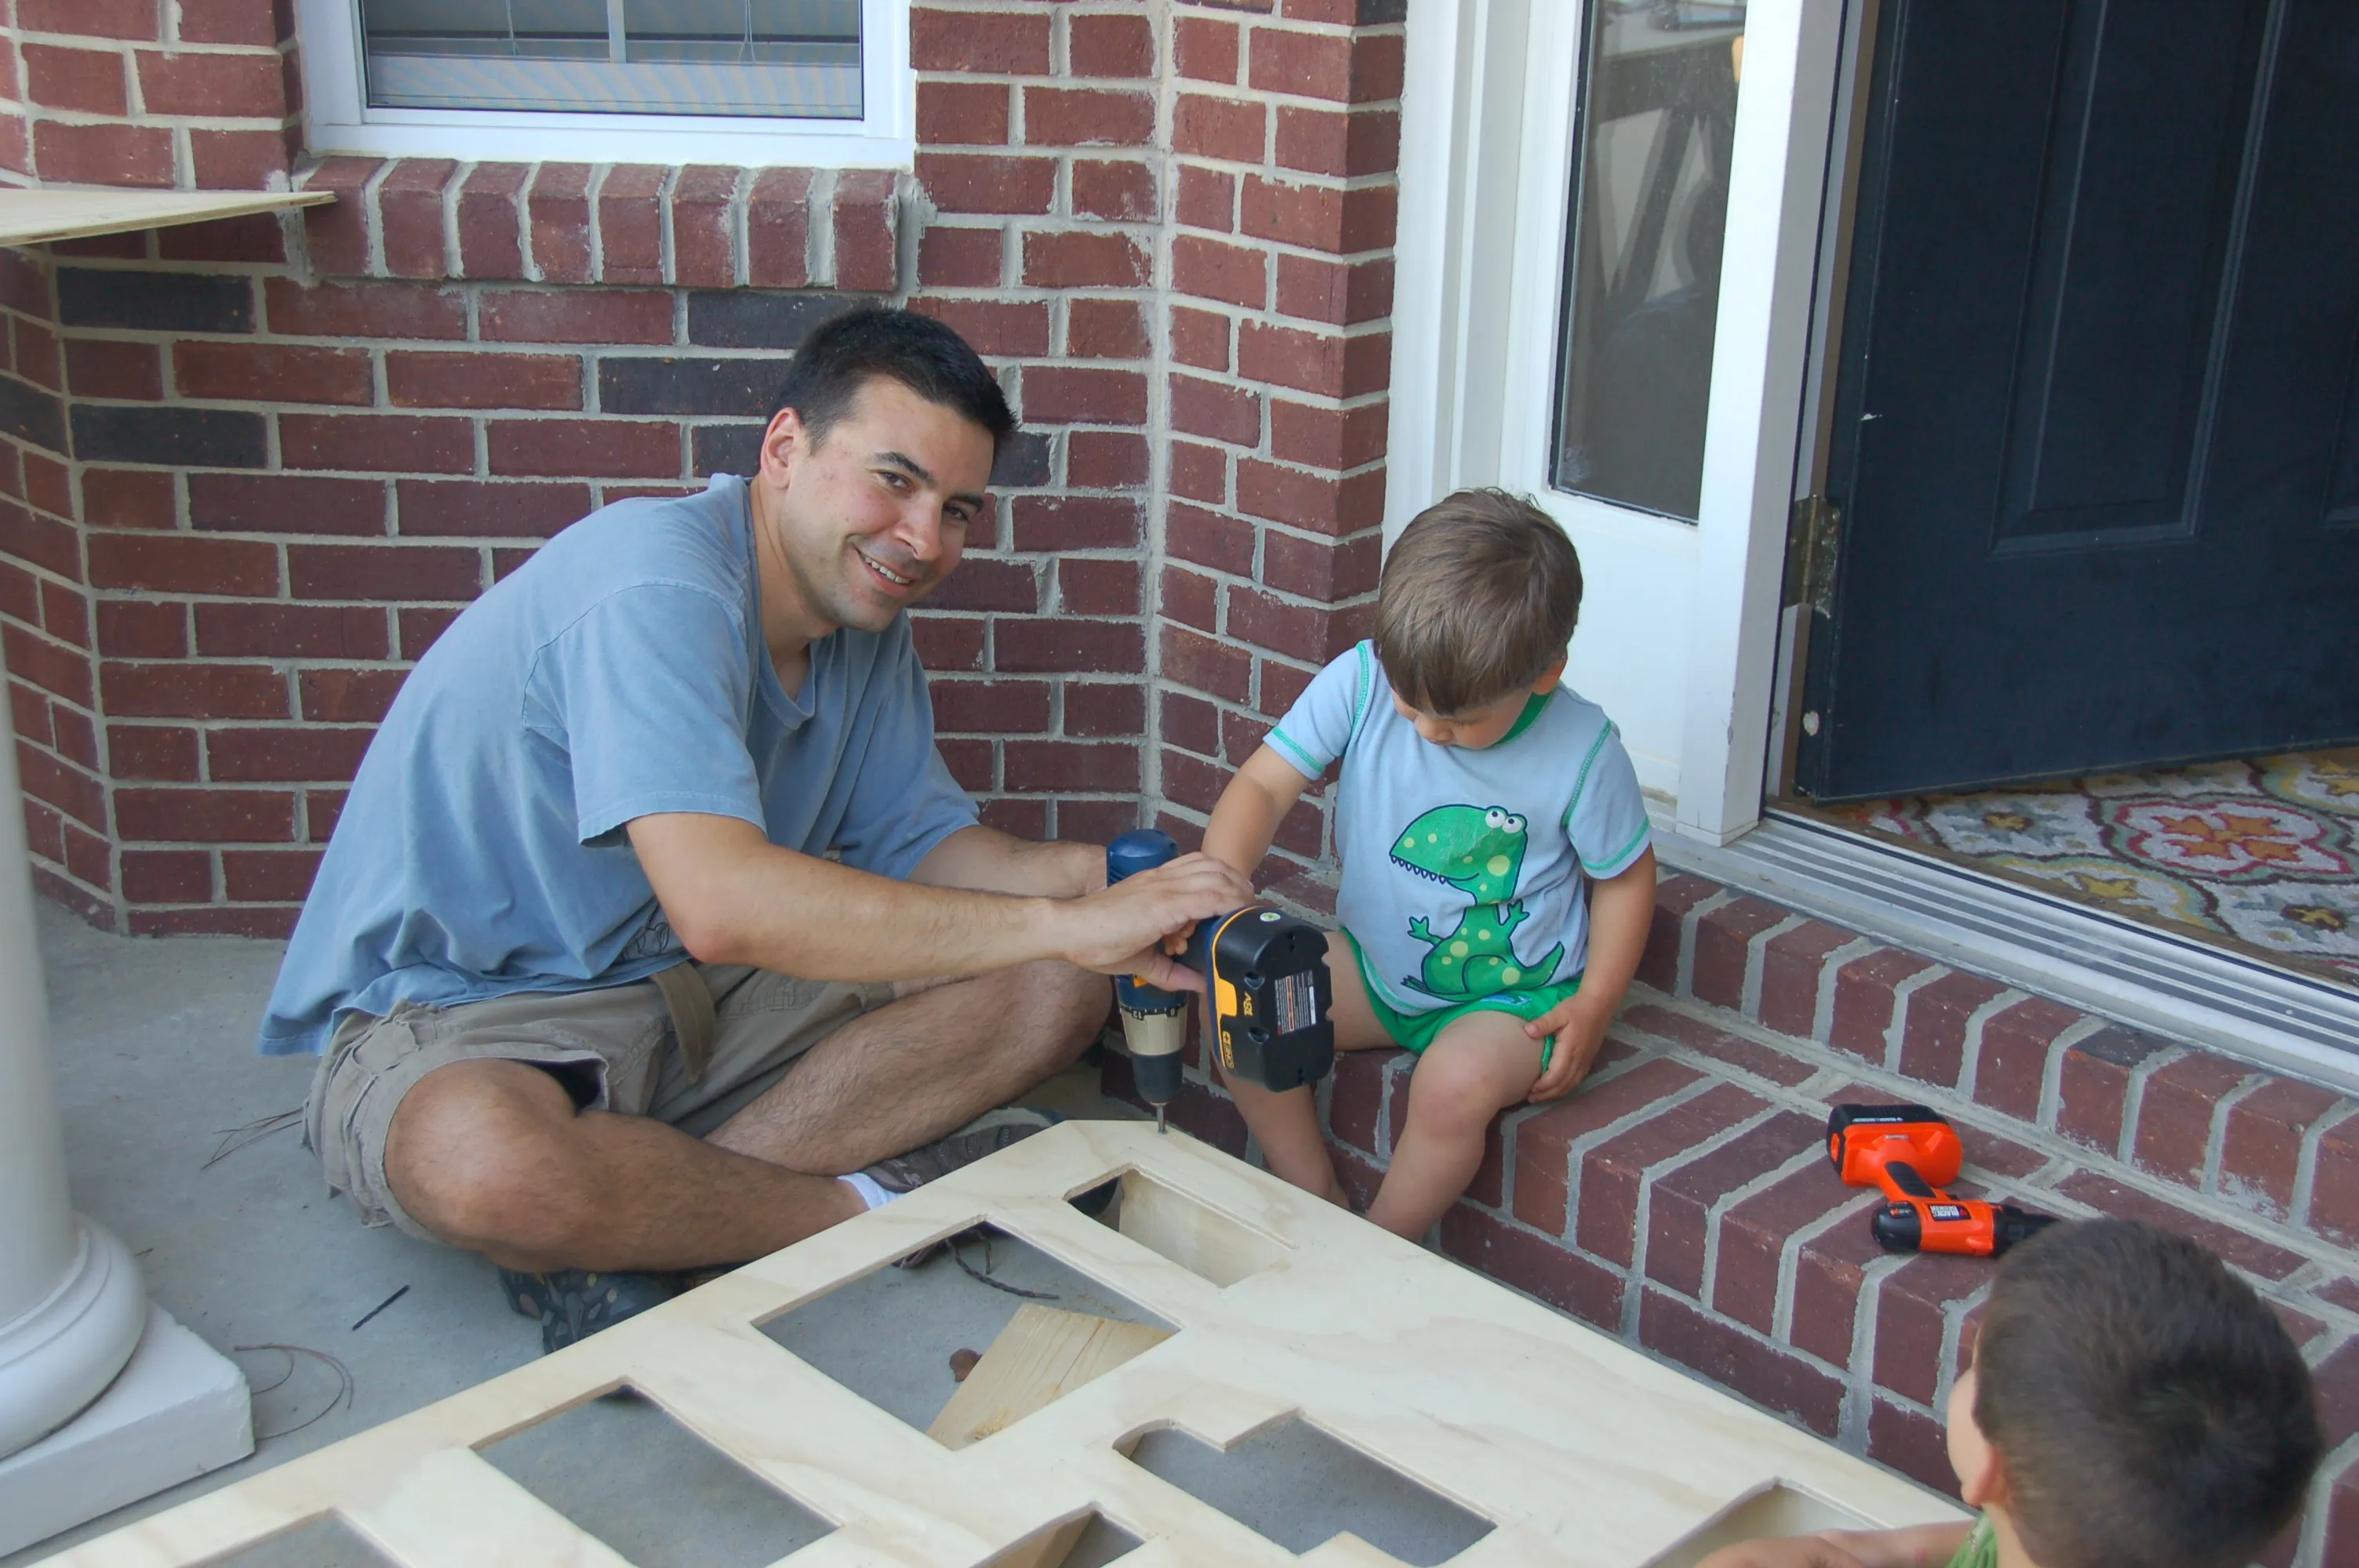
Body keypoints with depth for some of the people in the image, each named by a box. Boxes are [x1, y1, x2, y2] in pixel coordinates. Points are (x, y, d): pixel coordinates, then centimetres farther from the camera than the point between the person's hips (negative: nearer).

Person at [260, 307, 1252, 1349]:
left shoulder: (866, 618, 3)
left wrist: (1092, 876, -15)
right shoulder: (655, 588, -26)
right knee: (488, 1162, -43)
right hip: (453, 1021, -8)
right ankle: (861, 1203, -15)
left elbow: (917, 846, 6)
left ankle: (638, 1223, -15)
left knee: (1052, 992, -6)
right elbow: (723, 903, -39)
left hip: (695, 999, 8)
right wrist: (1066, 926, -36)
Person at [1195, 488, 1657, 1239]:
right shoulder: (1361, 680, -18)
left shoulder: (1582, 751, -20)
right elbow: (1264, 783, -20)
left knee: (1455, 1086, -32)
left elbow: (1625, 875, -4)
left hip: (1514, 996, -4)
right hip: (1376, 966, 4)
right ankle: (1318, 1204, 3)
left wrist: (1594, 1006, -12)